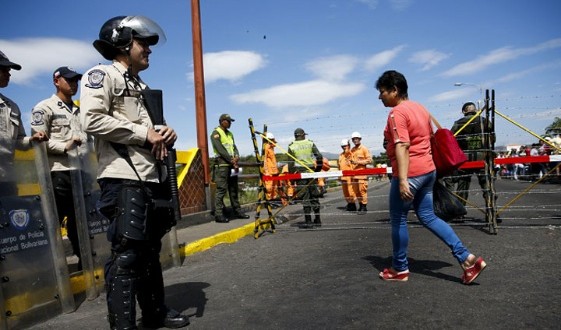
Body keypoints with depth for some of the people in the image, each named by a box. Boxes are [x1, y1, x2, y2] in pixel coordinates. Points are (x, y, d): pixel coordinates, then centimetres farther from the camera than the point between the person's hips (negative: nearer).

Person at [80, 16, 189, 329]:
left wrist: (167, 133, 1)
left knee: (150, 249, 15)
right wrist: (145, 134, -14)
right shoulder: (102, 75, -1)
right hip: (124, 179, -9)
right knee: (127, 253, -8)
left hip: (154, 178, 9)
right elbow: (93, 120, -16)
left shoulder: (143, 87, 25)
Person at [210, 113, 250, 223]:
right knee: (221, 189, -11)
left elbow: (234, 147, 15)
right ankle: (218, 214, -9)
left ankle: (237, 211, 17)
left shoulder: (230, 133, 21)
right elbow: (220, 150, -13)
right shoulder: (216, 133, -3)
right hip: (222, 164, -8)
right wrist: (232, 161, -16)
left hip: (232, 164, 8)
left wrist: (237, 157, -6)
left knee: (234, 189, 11)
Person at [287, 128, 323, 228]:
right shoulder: (310, 143, 6)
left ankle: (308, 221, -2)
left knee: (305, 197, 0)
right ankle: (317, 220, 17)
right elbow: (319, 156, -1)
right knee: (314, 195, 11)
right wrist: (318, 169, 10)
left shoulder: (291, 146, 2)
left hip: (299, 171, -2)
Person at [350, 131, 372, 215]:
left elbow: (370, 160, -5)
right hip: (354, 174, 6)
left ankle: (364, 207, -1)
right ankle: (360, 206, 19)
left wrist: (359, 162, -13)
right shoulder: (352, 150, 16)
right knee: (356, 191, 8)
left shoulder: (364, 149, 0)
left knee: (362, 190, -7)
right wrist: (351, 161, 4)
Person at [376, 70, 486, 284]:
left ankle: (399, 269, 20)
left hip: (409, 173, -9)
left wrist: (403, 180, -29)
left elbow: (402, 147, -24)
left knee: (398, 220, 6)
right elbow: (430, 139, 21)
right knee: (427, 216, 16)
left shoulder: (396, 113, -14)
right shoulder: (420, 108, 14)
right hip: (428, 170, 9)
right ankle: (466, 258, 12)